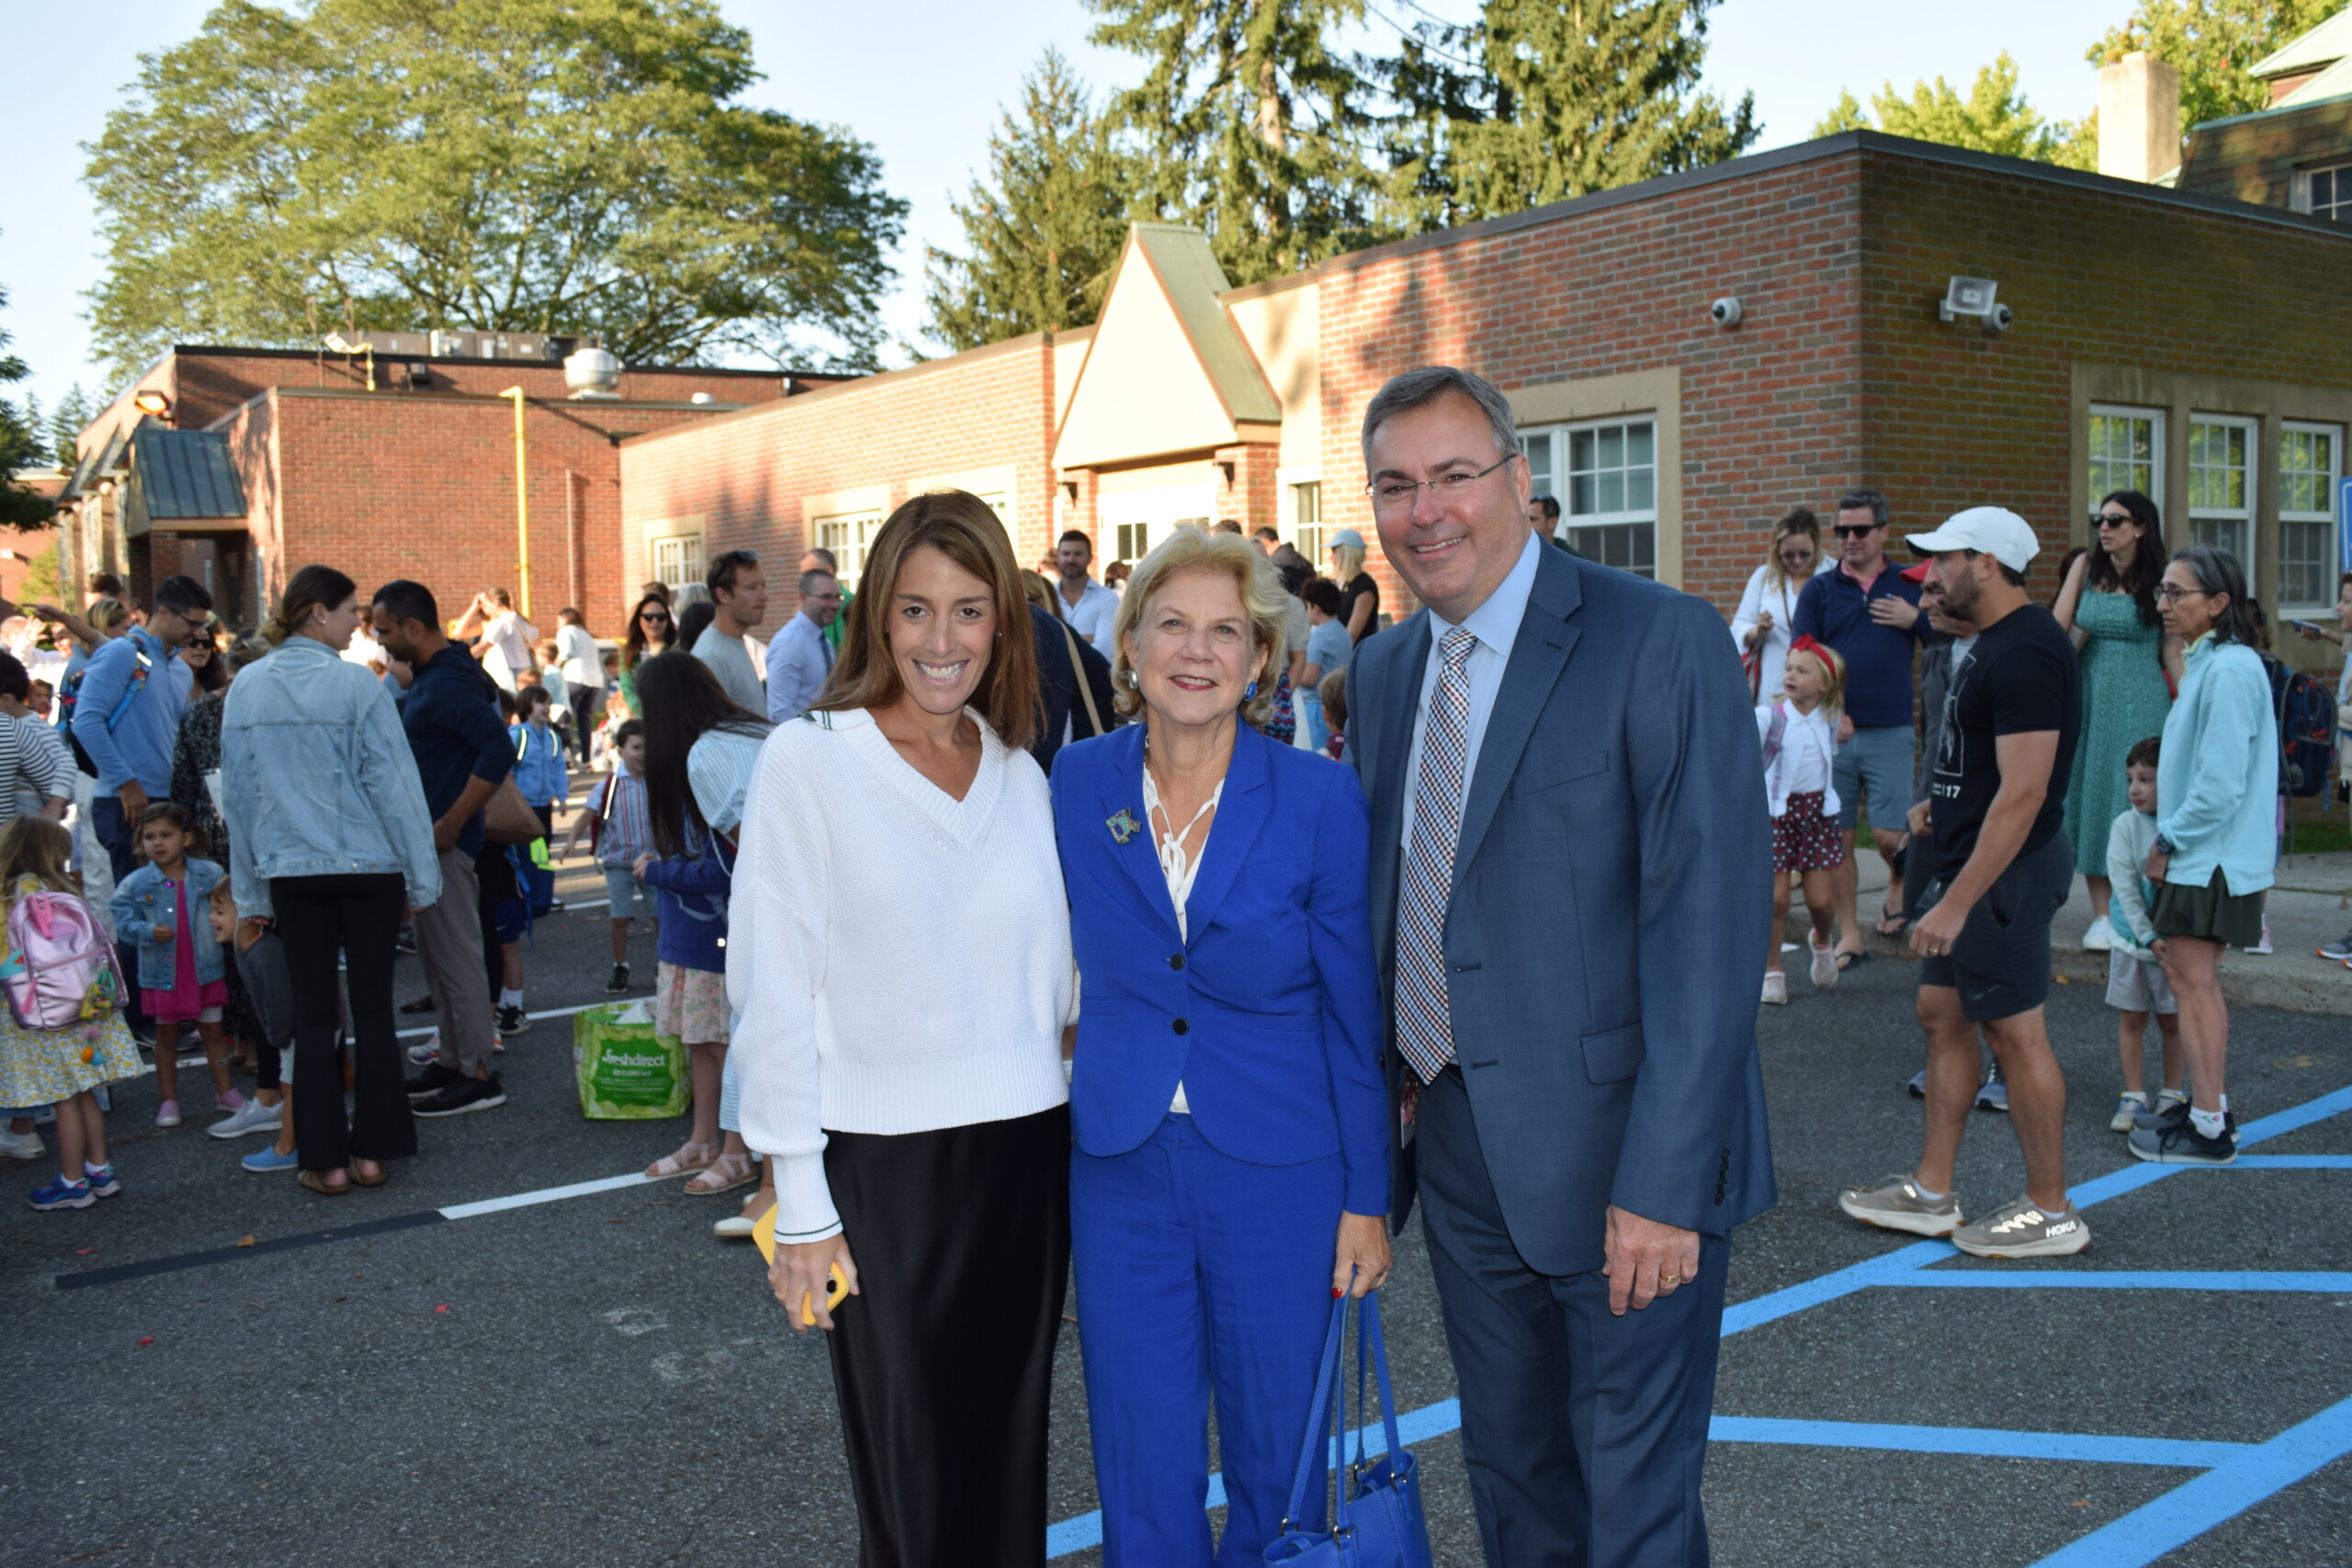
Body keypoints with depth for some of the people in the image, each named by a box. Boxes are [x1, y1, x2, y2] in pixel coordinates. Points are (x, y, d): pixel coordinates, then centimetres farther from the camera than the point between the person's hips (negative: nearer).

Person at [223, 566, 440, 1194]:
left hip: (292, 871, 3)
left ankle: (326, 1159, 10)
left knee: (314, 1014, 7)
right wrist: (421, 876, -2)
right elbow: (393, 783, -8)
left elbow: (237, 795, 7)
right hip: (369, 866, -3)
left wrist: (250, 894, 13)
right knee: (372, 1007, 6)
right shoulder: (356, 684, -9)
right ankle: (371, 1149, 12)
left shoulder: (247, 688, 3)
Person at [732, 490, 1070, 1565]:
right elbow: (773, 992, -7)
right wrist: (799, 1204, -8)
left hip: (1026, 1154, 4)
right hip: (886, 1165, -4)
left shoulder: (1022, 777, 7)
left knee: (1008, 1468, 14)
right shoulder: (808, 760, -7)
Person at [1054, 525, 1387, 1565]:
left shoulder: (1320, 801, -10)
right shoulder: (1076, 788, -2)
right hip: (1120, 1169, 2)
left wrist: (1367, 1202, -4)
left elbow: (1358, 1015, -5)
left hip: (1279, 1176, -2)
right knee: (1141, 1478, 12)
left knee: (1277, 1465, 13)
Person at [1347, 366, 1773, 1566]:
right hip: (1457, 1142, 6)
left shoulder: (1660, 641, -14)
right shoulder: (1382, 669, 8)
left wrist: (1664, 1180, -22)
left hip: (1616, 1154, -6)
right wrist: (1386, 1090, 6)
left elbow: (1710, 918, -19)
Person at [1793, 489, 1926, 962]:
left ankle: (1899, 881, 32)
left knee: (1887, 834, -4)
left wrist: (1915, 620, -8)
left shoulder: (1910, 586, 8)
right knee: (1835, 834, 2)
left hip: (1889, 732, -1)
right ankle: (1849, 936, 14)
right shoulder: (1819, 589, 6)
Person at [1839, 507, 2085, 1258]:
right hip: (1975, 859, 11)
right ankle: (1931, 1193, 23)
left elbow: (2024, 792, -26)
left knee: (2016, 1033, 0)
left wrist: (1957, 902, -27)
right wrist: (1946, 802, 16)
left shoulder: (2024, 653, -21)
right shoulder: (1995, 641, 12)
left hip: (2004, 870, -11)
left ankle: (2050, 1212, 14)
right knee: (1941, 1014, 14)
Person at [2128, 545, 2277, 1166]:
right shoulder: (2205, 663, 13)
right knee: (2196, 981, 16)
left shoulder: (2230, 670, -19)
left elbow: (2221, 782, -23)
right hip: (2200, 853, 10)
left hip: (2212, 856, -10)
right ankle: (2209, 1105, 26)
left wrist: (2170, 842, -14)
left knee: (2192, 980, -5)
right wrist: (2170, 840, 14)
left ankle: (2209, 1129, 2)